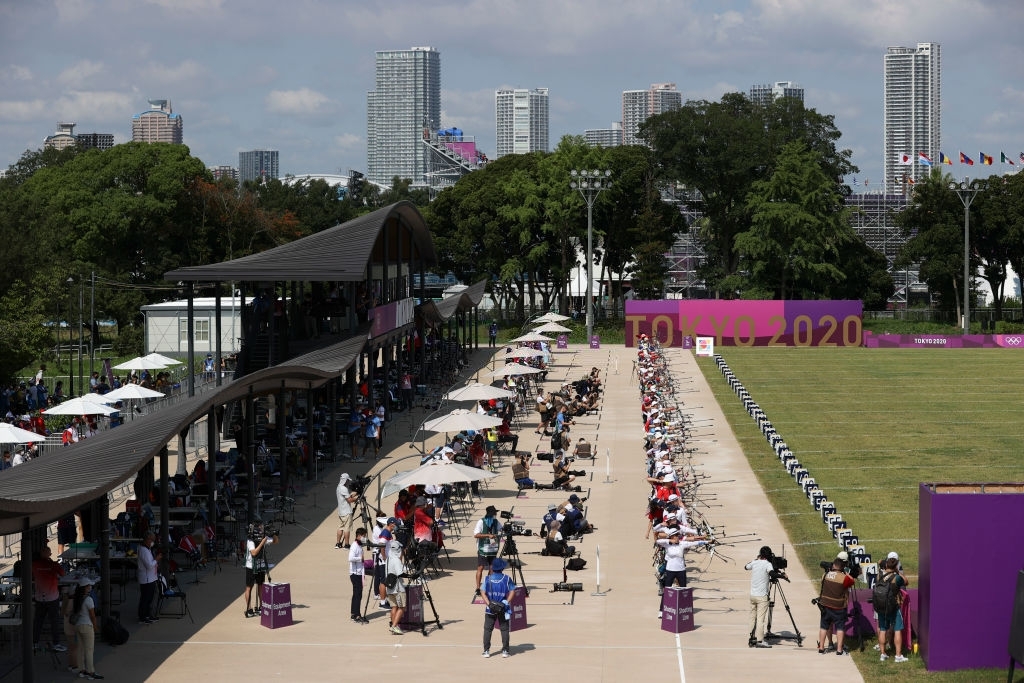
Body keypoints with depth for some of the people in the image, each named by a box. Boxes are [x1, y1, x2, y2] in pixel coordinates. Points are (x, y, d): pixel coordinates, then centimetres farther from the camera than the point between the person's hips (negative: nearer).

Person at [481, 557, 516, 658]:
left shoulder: (487, 579, -4)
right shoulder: (506, 579, -5)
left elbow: (483, 592, -8)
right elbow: (512, 591, -6)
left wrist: (489, 603, -11)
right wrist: (507, 602, -7)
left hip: (490, 608, 0)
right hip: (503, 608, 0)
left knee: (487, 629, 8)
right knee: (504, 629, 8)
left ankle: (486, 650, 7)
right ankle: (505, 650, 8)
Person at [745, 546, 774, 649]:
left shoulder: (754, 563, 6)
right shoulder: (767, 564, -10)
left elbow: (746, 567, 27)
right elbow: (771, 573, -30)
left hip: (752, 595, 6)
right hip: (762, 596, -6)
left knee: (753, 617, 13)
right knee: (760, 619, -7)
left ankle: (752, 639, 15)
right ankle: (759, 640, -12)